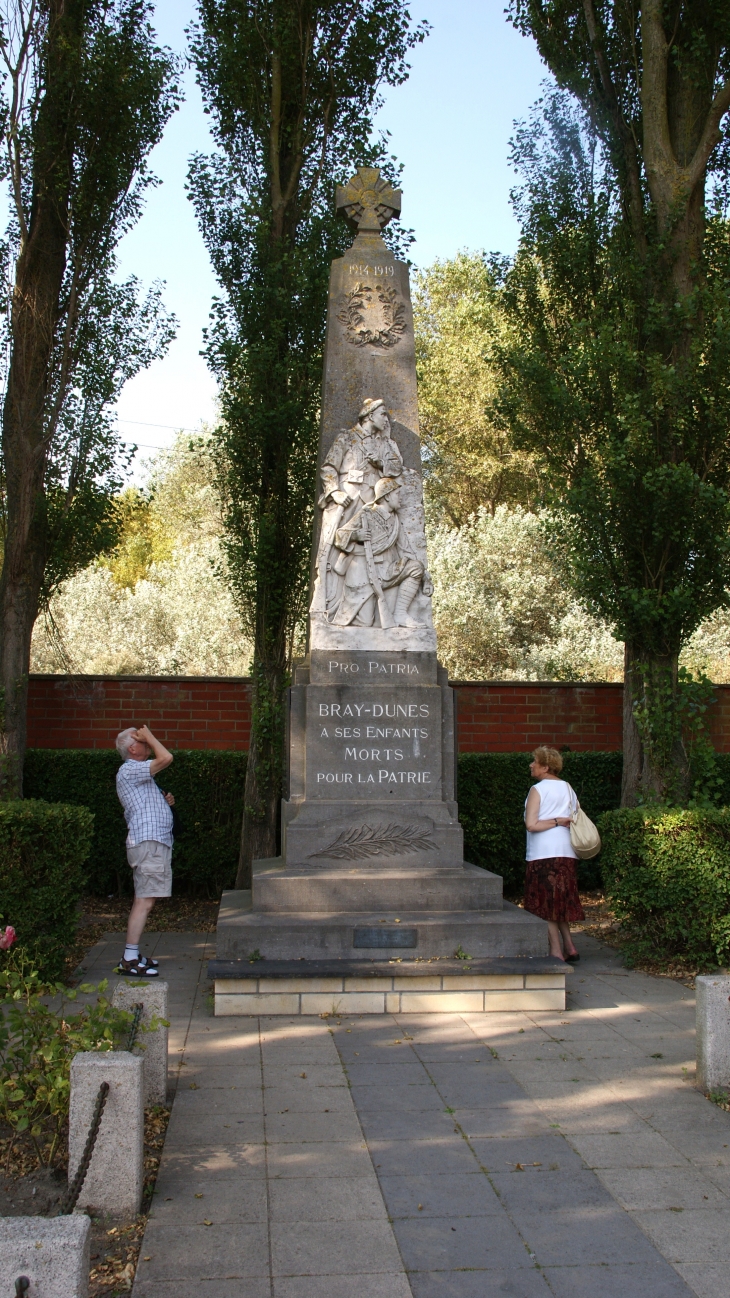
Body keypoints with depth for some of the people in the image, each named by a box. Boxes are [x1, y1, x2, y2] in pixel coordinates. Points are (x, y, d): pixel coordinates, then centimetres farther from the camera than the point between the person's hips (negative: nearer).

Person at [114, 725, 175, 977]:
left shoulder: (139, 773, 23)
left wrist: (165, 801, 13)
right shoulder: (129, 770, -10)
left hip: (154, 842, 11)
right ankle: (129, 960, -13)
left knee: (143, 900, 10)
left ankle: (133, 956, 14)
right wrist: (149, 736, -8)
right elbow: (165, 758, -22)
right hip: (148, 842, -11)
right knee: (145, 901, -13)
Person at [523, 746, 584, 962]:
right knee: (560, 900, 16)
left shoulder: (538, 790, -9)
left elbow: (531, 824, -18)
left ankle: (556, 952, -1)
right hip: (566, 853, 7)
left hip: (544, 854, -7)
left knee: (545, 904, 0)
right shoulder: (568, 788, 12)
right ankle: (569, 947, 12)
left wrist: (556, 822, -10)